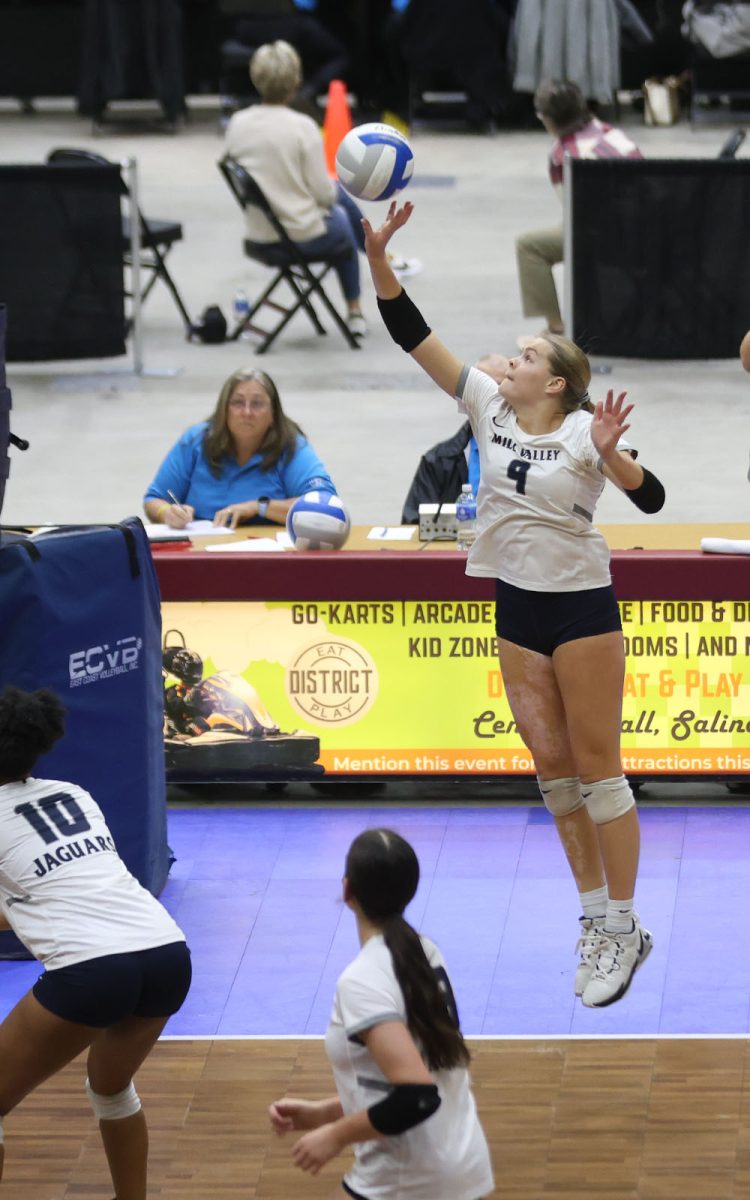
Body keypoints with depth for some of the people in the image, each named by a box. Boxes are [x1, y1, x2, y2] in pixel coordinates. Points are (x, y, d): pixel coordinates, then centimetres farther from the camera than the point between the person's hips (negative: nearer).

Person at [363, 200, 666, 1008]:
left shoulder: (582, 431, -12)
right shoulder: (488, 407, 1)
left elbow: (650, 498, -20)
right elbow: (411, 334, -3)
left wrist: (608, 454, -35)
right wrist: (376, 254, -13)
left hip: (581, 607, -6)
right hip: (516, 608, 6)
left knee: (595, 766, -3)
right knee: (552, 767, 8)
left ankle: (623, 928, 2)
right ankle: (595, 917, 16)